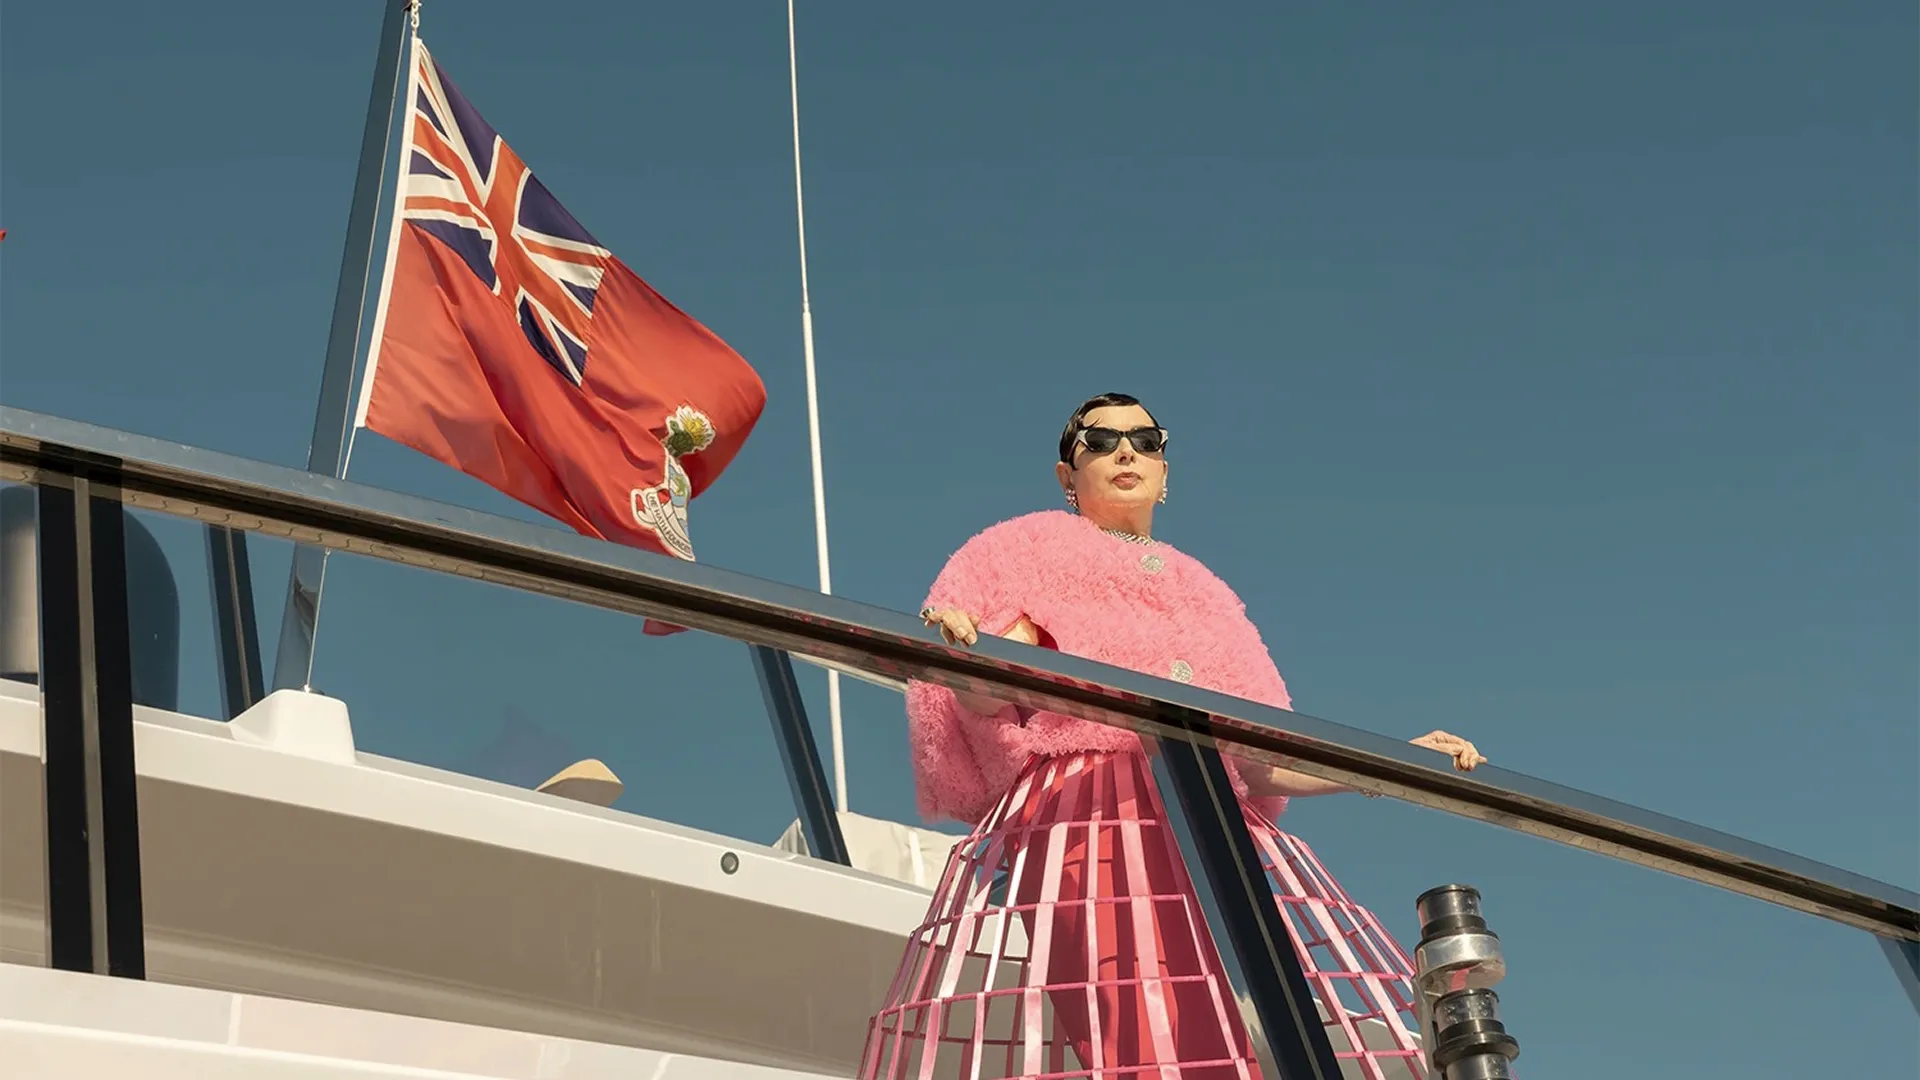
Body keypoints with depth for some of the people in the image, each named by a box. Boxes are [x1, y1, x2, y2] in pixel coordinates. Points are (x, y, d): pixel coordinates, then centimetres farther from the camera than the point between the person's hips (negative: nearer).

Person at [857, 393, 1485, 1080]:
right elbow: (986, 699, 0)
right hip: (1072, 818, -4)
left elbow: (1257, 759, 20)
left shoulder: (1200, 593, 29)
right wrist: (961, 651, -23)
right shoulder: (1031, 550, 18)